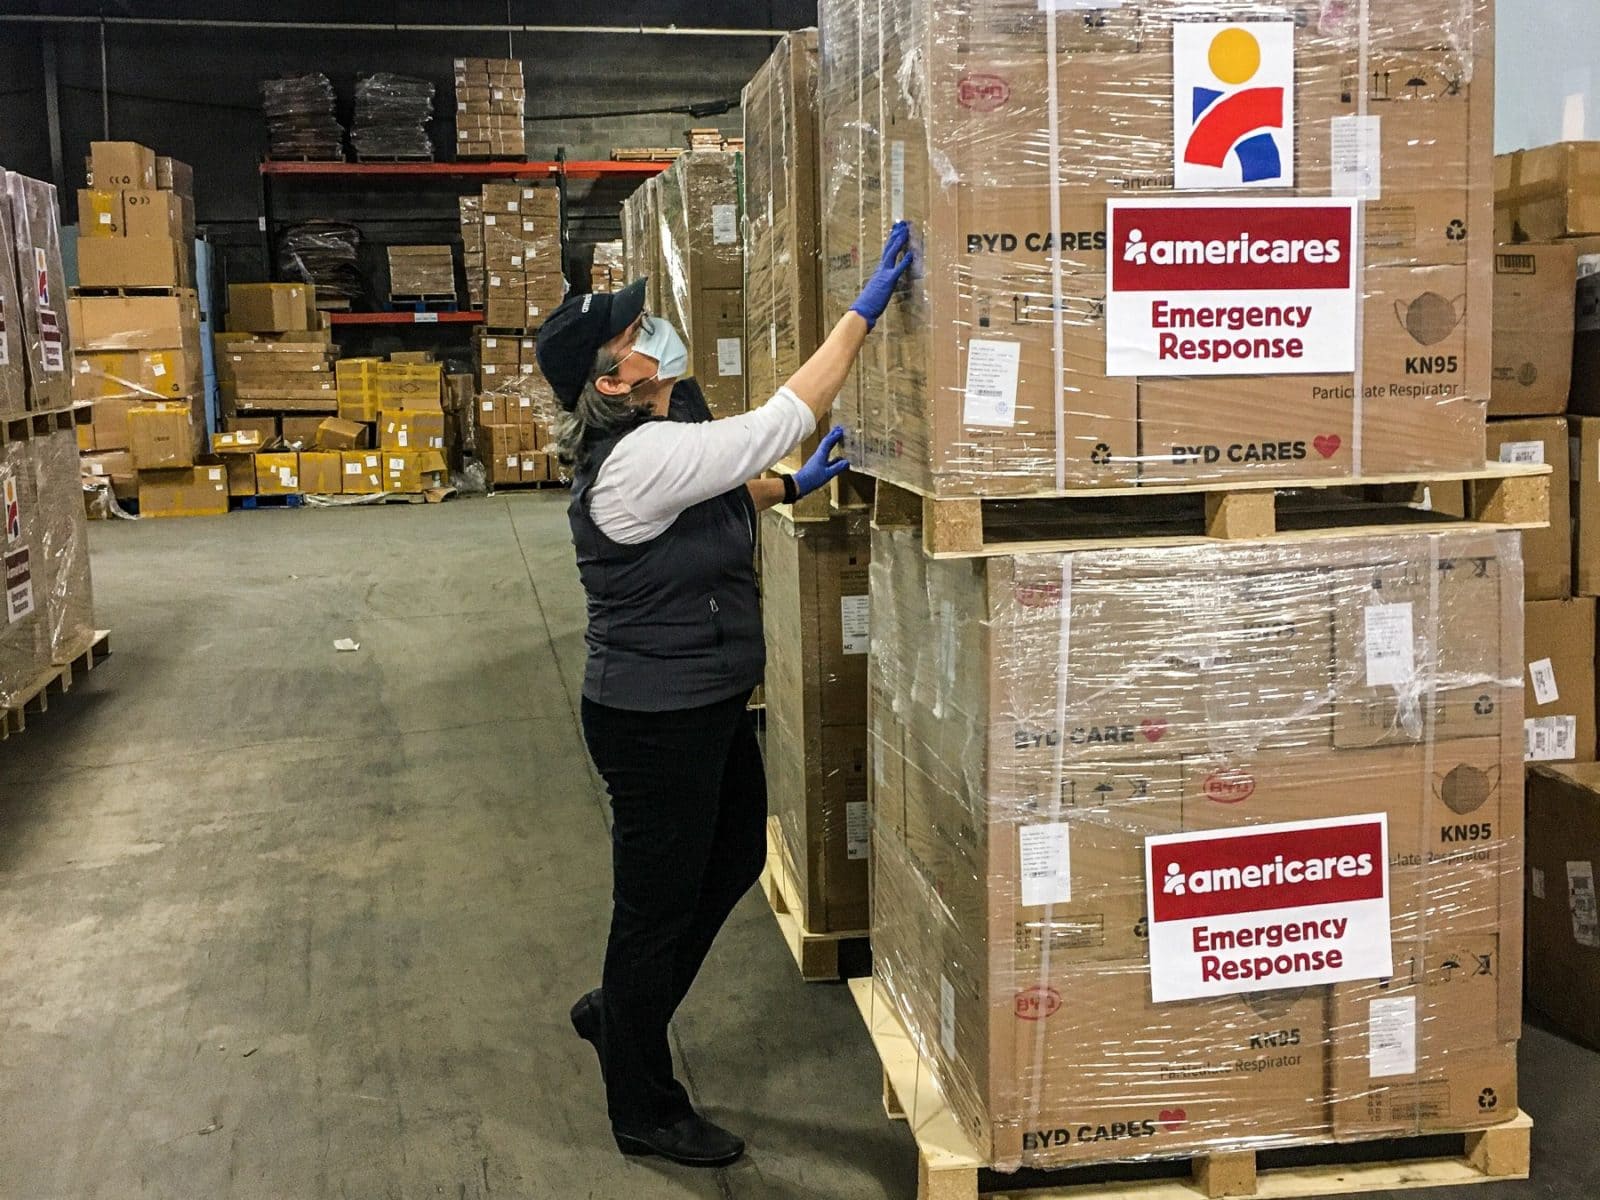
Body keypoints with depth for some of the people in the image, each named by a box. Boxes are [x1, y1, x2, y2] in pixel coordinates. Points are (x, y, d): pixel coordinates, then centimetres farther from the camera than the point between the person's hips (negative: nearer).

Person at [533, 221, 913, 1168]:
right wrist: (865, 310, -27)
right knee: (659, 900, 6)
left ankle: (620, 1013, 43)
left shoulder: (664, 435, 4)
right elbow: (783, 419, -31)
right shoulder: (640, 460, -28)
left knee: (735, 859, 24)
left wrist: (790, 489, 15)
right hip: (656, 723, -10)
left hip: (709, 703, 10)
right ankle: (646, 1112, 27)